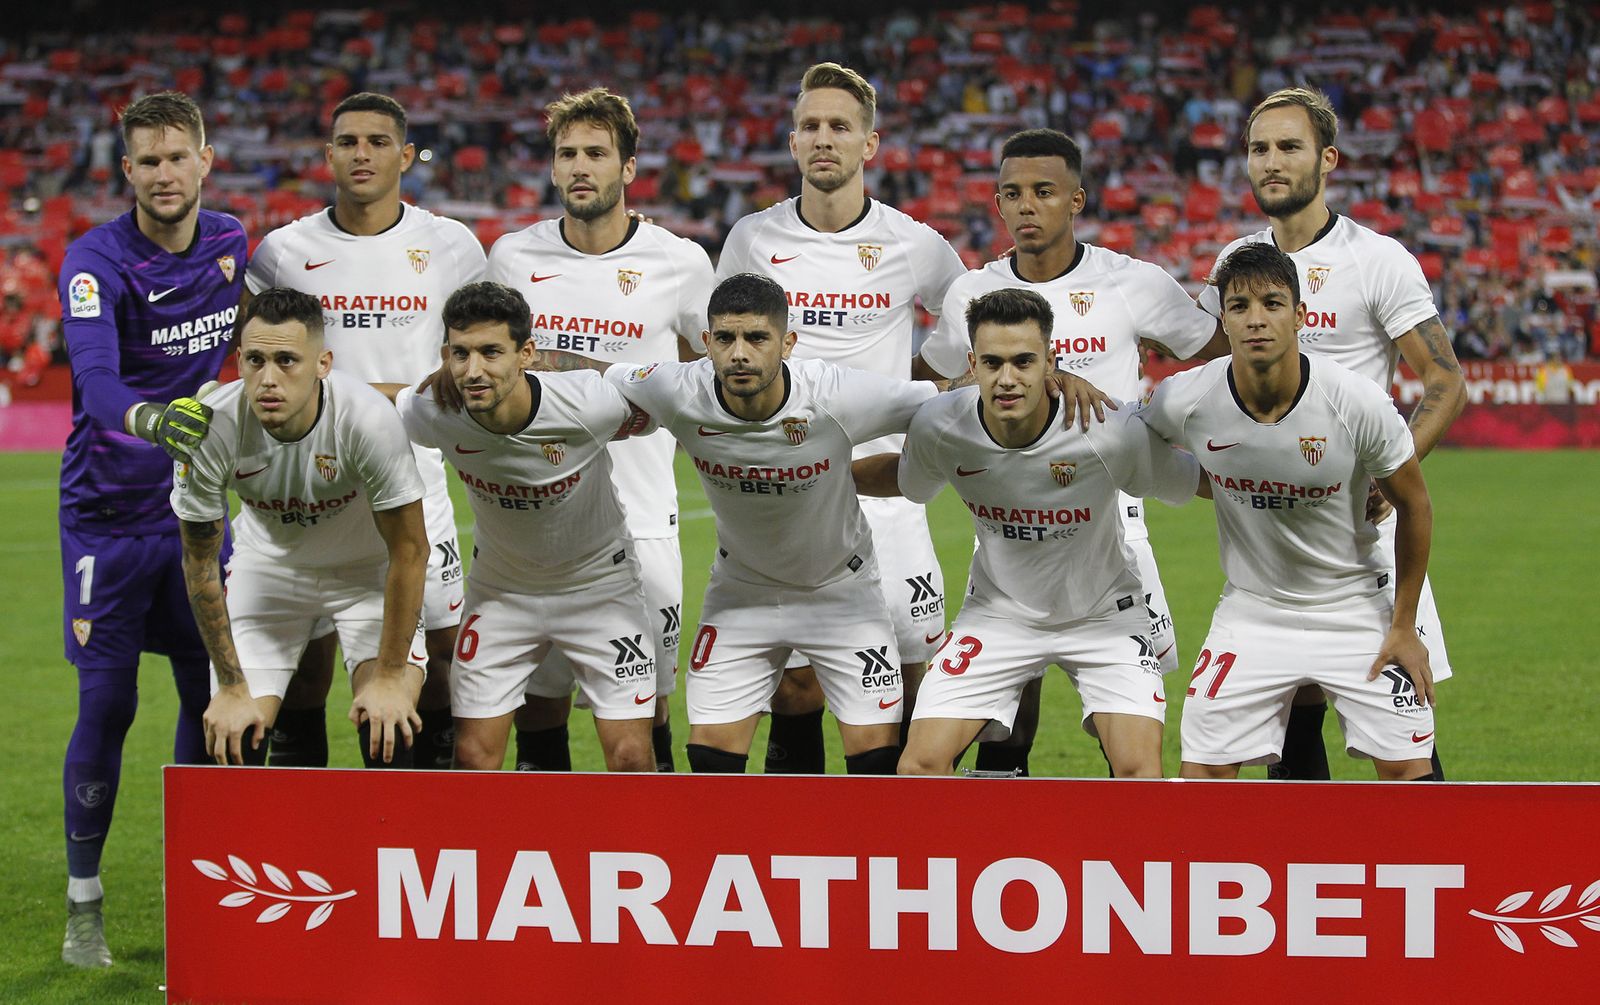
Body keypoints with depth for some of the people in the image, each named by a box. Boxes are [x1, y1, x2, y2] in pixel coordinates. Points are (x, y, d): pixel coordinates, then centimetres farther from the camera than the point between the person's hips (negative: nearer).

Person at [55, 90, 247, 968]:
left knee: (210, 693, 5)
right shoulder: (95, 260, -16)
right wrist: (150, 420, -51)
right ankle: (83, 904, 7)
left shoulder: (232, 245, 1)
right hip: (108, 509, -5)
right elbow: (93, 373, -33)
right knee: (107, 703, -5)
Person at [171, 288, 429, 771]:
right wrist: (232, 688, -10)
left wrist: (390, 676, -18)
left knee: (388, 726, -20)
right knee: (233, 739, -9)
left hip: (367, 567, -1)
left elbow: (409, 552, -20)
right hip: (267, 564, 1)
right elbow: (199, 562, -12)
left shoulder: (370, 418, -34)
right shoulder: (210, 428, -28)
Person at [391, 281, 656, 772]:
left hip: (600, 582, -2)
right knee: (473, 756, -2)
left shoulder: (587, 403, -30)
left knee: (631, 757, -7)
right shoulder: (434, 415, -24)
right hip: (499, 592, 2)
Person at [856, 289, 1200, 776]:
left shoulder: (1112, 431, -28)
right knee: (920, 764, -10)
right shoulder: (937, 425, -19)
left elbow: (1191, 481, -11)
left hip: (1103, 612, -2)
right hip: (998, 610, 2)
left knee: (1139, 769, -18)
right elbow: (906, 480, 5)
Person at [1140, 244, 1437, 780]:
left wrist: (1403, 627, -4)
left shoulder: (1359, 403, -21)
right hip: (1252, 610, 1)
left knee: (1406, 769, -6)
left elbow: (1414, 506, -7)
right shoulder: (1185, 400, -18)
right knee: (1203, 769, -6)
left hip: (1359, 604, -1)